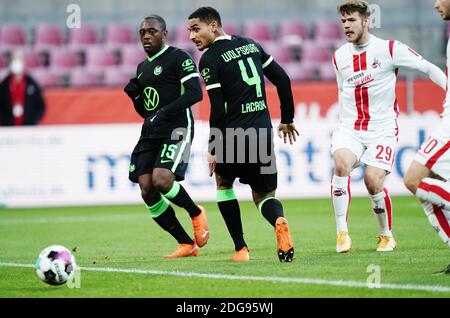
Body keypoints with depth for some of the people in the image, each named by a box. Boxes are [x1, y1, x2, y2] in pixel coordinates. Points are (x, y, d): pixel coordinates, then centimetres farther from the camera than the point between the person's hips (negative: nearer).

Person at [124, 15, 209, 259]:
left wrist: (166, 111, -23)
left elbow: (195, 93, -14)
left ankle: (195, 213, 4)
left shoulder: (179, 58, -3)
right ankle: (187, 245, 5)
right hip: (150, 133, 8)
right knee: (147, 191, -4)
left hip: (176, 129, -8)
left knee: (161, 180, -27)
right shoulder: (142, 68, 21)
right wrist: (134, 95, 6)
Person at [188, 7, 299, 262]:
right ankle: (279, 220, -20)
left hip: (235, 136, -5)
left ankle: (241, 248, 15)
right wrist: (287, 119, 23)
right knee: (264, 195, 18)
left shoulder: (210, 59, -7)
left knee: (223, 182, 24)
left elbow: (218, 110, -12)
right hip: (263, 133, 5)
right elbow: (283, 79, 13)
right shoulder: (251, 45, 13)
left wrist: (214, 149, -4)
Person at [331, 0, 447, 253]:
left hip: (382, 128, -3)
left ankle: (387, 235, 8)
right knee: (341, 162, -28)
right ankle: (342, 232, -23)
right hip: (349, 128, 3)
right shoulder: (339, 57, 9)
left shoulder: (389, 49, -5)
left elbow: (428, 69, -3)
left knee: (373, 181, -19)